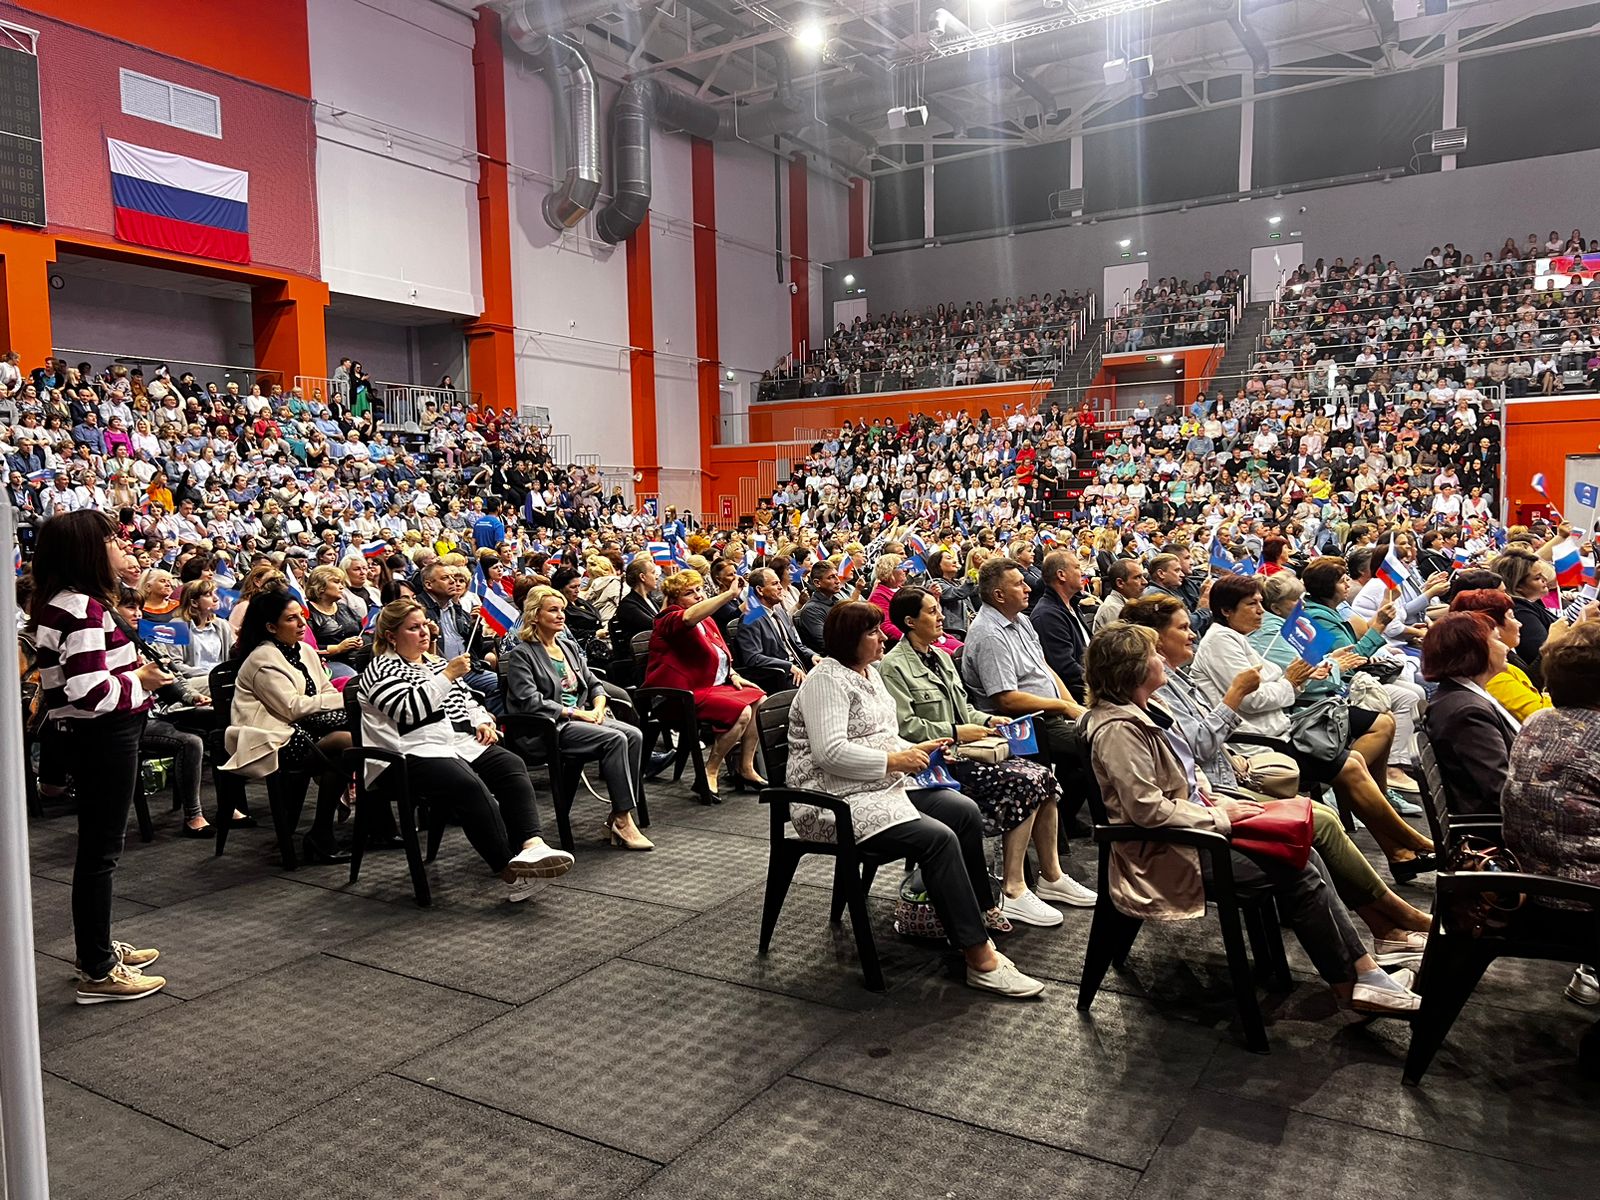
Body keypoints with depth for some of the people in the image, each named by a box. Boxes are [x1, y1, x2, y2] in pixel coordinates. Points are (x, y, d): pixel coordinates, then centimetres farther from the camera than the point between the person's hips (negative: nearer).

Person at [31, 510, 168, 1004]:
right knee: (101, 850, -2)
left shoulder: (61, 602, 10)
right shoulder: (83, 609, -21)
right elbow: (92, 692, -28)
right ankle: (98, 972, 8)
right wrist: (142, 680, -13)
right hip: (103, 738, -10)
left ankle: (97, 948, 34)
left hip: (89, 735, 10)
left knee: (97, 846, 20)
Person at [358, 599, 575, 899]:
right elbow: (408, 711, -13)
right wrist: (447, 676, -13)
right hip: (415, 753, -7)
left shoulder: (437, 663, 26)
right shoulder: (381, 668, 3)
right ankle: (510, 872, -34)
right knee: (470, 785, -34)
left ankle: (531, 844, -39)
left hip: (461, 744, 7)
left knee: (512, 766, -22)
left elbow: (467, 700, 30)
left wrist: (483, 722, 9)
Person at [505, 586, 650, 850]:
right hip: (551, 726, -7)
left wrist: (597, 707, -1)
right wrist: (575, 713, -16)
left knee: (634, 736, -19)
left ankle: (618, 817, -18)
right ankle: (622, 819, -23)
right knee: (615, 739, -28)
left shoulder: (569, 646, 20)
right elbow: (530, 702, -14)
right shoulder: (521, 654, -3)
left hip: (583, 716, 7)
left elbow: (594, 684, 22)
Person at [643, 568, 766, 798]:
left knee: (759, 700, -1)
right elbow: (689, 617, -37)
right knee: (741, 712, -24)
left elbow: (721, 655, 28)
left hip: (713, 686, 10)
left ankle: (746, 768, 4)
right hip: (682, 694, -10)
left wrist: (733, 675, 7)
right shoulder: (669, 620, -12)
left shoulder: (706, 620, 18)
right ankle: (709, 774, -11)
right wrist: (731, 594, -42)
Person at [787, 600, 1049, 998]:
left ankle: (977, 914, 5)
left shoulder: (868, 673, 16)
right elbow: (830, 753, -25)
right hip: (838, 802, -10)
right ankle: (980, 958, -20)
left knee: (966, 812, -6)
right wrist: (895, 760, -18)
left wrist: (916, 751, 6)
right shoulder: (827, 680, -15)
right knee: (939, 838, -24)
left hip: (884, 786, 10)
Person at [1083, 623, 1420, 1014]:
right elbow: (1147, 808, -26)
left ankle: (1363, 971, 1)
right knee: (1298, 872, -10)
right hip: (1168, 854, -9)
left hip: (1190, 828, 9)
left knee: (1304, 856, -2)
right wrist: (1217, 817, -15)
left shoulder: (1131, 714, 9)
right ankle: (1354, 984, 4)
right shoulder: (1118, 729, -22)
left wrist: (1215, 799, 4)